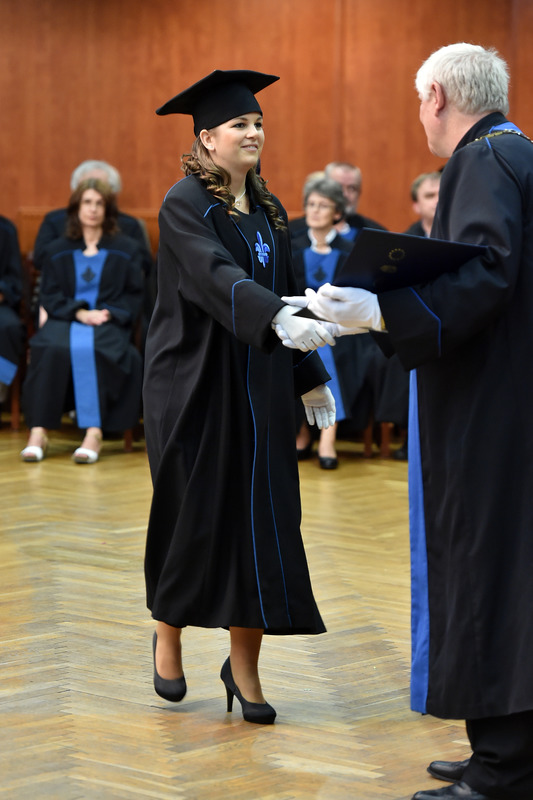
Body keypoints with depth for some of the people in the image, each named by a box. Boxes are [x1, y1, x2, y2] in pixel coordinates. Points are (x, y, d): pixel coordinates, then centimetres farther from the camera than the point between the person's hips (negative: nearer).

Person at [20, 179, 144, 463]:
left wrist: (108, 313, -11)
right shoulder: (57, 252, 19)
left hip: (109, 323, -1)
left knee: (89, 349, -38)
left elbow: (134, 296, 9)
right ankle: (38, 431, -39)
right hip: (65, 320, 1)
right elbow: (49, 295, 8)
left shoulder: (126, 250, 16)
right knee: (51, 349, -35)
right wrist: (79, 312, -11)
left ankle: (94, 432, -44)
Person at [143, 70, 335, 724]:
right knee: (192, 514, 5)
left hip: (259, 388, 6)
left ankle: (244, 665, 7)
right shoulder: (185, 204, -11)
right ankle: (168, 635, 28)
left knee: (260, 518, 0)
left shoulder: (268, 211, 11)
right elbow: (217, 277, -28)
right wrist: (282, 318, -43)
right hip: (194, 383, -6)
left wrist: (310, 377, 13)